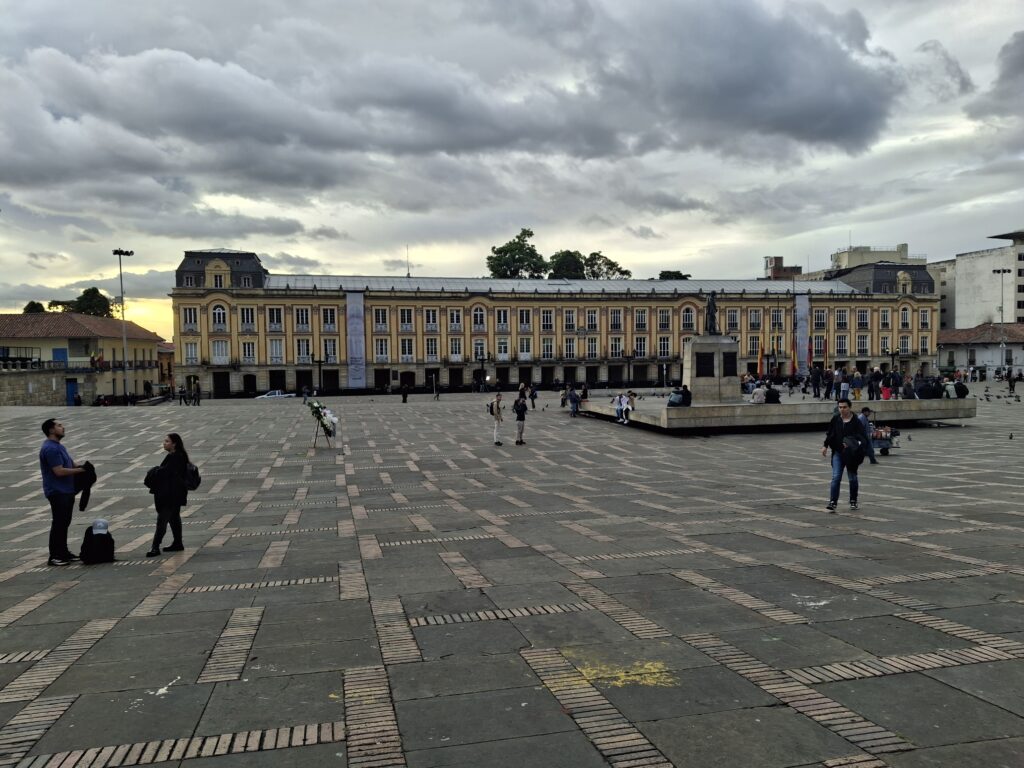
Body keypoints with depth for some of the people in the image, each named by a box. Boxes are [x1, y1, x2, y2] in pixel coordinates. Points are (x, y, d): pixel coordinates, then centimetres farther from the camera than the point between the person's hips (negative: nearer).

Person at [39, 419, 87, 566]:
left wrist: (78, 466, 4)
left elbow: (68, 464, 23)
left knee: (64, 523, 16)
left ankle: (63, 552, 25)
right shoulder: (50, 449, -19)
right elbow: (59, 471, -24)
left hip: (66, 491, 10)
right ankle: (54, 557, 0)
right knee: (58, 524, -6)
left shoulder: (58, 446, 15)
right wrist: (79, 470, -13)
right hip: (57, 492, -10)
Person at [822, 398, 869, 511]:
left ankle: (853, 501, 29)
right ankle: (832, 502, -9)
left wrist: (858, 443, -32)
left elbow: (863, 437, -15)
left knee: (852, 478, 12)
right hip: (838, 452, 2)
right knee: (836, 477, -7)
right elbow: (829, 433, 12)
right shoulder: (835, 419, 1)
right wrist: (825, 446, 9)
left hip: (851, 455, -2)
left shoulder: (856, 422, -11)